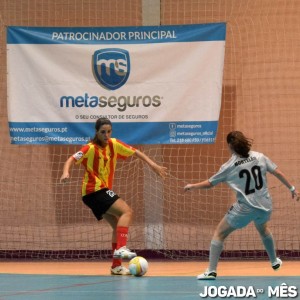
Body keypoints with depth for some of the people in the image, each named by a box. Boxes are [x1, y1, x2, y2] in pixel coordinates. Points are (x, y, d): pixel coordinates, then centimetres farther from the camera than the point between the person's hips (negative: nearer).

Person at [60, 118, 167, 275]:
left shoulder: (114, 144, 4)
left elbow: (135, 152, 10)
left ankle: (116, 266, 10)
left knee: (118, 225, 7)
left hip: (103, 191, 8)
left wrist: (153, 165, 1)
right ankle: (121, 248, -31)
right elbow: (71, 160, -23)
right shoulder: (90, 148, -14)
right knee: (126, 211, -21)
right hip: (94, 190, -8)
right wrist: (66, 172, -43)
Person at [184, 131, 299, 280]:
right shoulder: (259, 157, -1)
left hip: (244, 209, -5)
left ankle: (211, 270, -2)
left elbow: (209, 184, 0)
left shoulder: (229, 167, -8)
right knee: (263, 229, 36)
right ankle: (274, 261, 52)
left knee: (219, 234, 8)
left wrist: (192, 186, 16)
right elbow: (278, 173, 0)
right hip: (265, 207, 5)